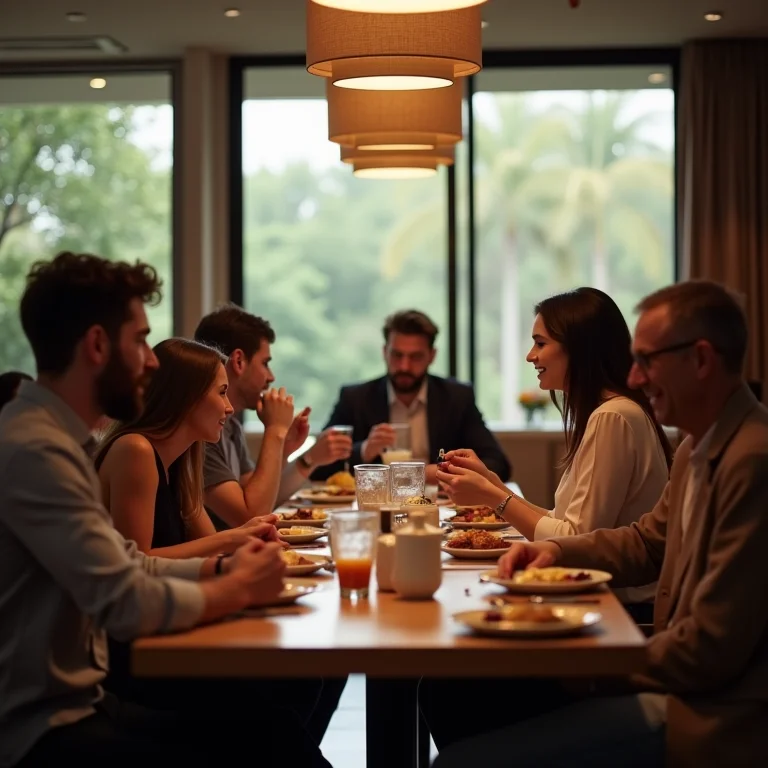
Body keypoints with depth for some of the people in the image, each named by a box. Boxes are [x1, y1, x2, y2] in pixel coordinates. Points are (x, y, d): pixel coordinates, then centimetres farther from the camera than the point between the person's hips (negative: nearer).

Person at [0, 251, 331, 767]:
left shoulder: (58, 439, 11)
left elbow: (123, 564, 14)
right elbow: (128, 604, -24)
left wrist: (221, 568, -1)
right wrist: (238, 588, -8)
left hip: (82, 702, 9)